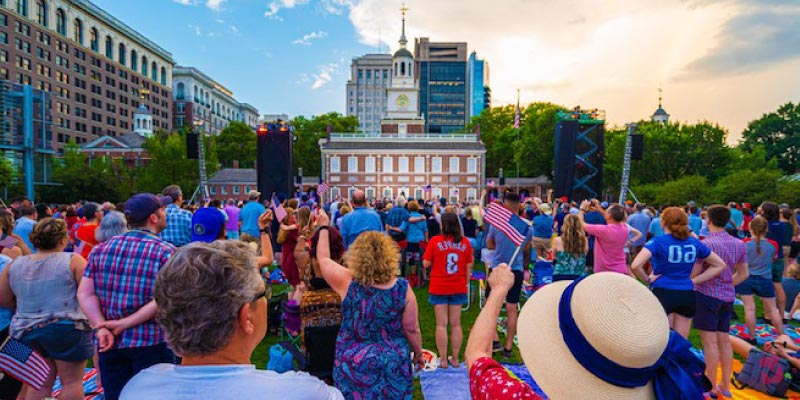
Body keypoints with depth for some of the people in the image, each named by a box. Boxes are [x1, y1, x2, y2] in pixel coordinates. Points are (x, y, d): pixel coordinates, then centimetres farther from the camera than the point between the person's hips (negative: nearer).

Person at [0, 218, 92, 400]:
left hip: (25, 331, 6)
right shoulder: (72, 260, -10)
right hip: (66, 328, -5)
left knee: (39, 384, 15)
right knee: (72, 381, 6)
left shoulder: (15, 265, 6)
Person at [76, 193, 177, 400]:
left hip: (110, 343, 5)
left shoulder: (101, 249, 6)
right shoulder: (166, 252, -12)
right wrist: (125, 324, -15)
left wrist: (101, 327, -8)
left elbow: (85, 293, 0)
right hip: (151, 343, -5)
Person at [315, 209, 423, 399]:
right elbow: (412, 329, -11)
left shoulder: (348, 283, -18)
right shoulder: (403, 288, -19)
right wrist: (419, 354, 7)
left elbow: (323, 259, -2)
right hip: (393, 366, 0)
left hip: (354, 365, 1)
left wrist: (323, 227, 10)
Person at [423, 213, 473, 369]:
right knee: (456, 324, 12)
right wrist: (466, 283, 13)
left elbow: (426, 264, -7)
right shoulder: (465, 242, -3)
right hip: (458, 288, 2)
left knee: (441, 324, 6)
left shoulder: (435, 241, -11)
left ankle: (443, 360, 13)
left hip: (439, 288, -2)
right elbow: (469, 266, 2)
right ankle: (455, 358, 21)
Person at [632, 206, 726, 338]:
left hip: (662, 293, -5)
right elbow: (720, 265, 18)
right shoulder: (694, 243, 5)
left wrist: (647, 280, -6)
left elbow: (635, 266, -25)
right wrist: (694, 280, 10)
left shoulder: (658, 242, -11)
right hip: (687, 296, 5)